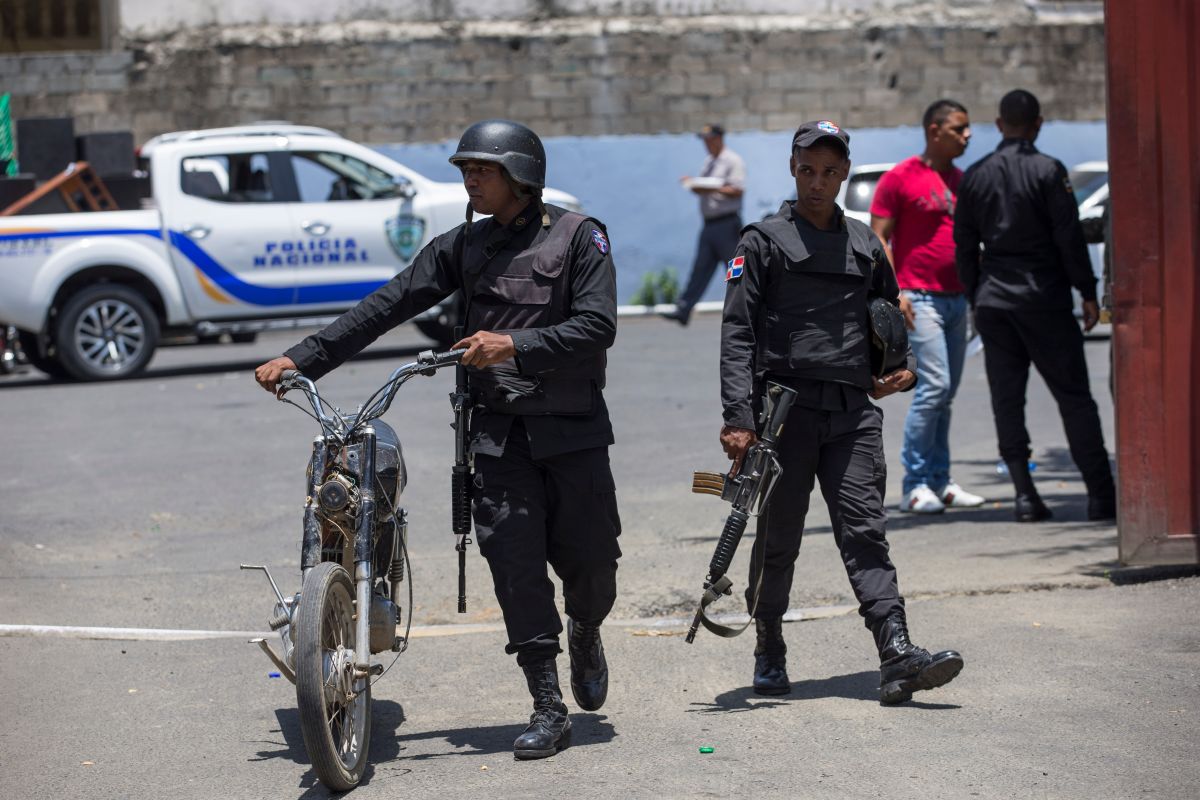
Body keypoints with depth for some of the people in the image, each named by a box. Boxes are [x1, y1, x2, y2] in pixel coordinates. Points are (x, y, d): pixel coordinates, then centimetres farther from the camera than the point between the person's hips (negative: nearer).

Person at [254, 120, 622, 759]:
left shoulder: (578, 237, -3)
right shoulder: (464, 245, 9)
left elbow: (597, 327, -13)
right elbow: (387, 306, 5)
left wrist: (516, 345, -24)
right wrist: (300, 359, -1)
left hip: (573, 428, -2)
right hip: (499, 428, 3)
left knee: (590, 562, 2)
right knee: (515, 564, -7)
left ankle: (585, 633, 38)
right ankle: (548, 710, -1)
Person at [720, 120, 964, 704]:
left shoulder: (865, 245, 16)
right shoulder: (764, 241, 3)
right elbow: (737, 334, -4)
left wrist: (905, 367, 10)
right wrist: (738, 418, -13)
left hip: (853, 411, 3)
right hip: (785, 408, -3)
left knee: (864, 531, -7)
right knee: (778, 539, 5)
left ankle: (897, 655, -18)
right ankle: (769, 654, 21)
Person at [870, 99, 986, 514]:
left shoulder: (961, 180, 15)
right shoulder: (900, 178, -5)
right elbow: (878, 238, -7)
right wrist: (893, 290, -15)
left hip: (957, 298, 7)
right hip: (920, 298, -7)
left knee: (945, 393, 8)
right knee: (934, 386, -14)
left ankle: (939, 481, 13)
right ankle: (915, 485, -8)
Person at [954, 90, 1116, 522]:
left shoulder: (974, 176, 7)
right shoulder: (1048, 171, -7)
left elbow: (965, 244, 10)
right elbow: (1069, 236, -9)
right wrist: (1087, 292, -2)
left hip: (994, 300, 4)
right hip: (1043, 296, -4)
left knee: (1007, 401, 6)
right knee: (1074, 397, 0)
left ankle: (1025, 494, 2)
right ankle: (1101, 494, -4)